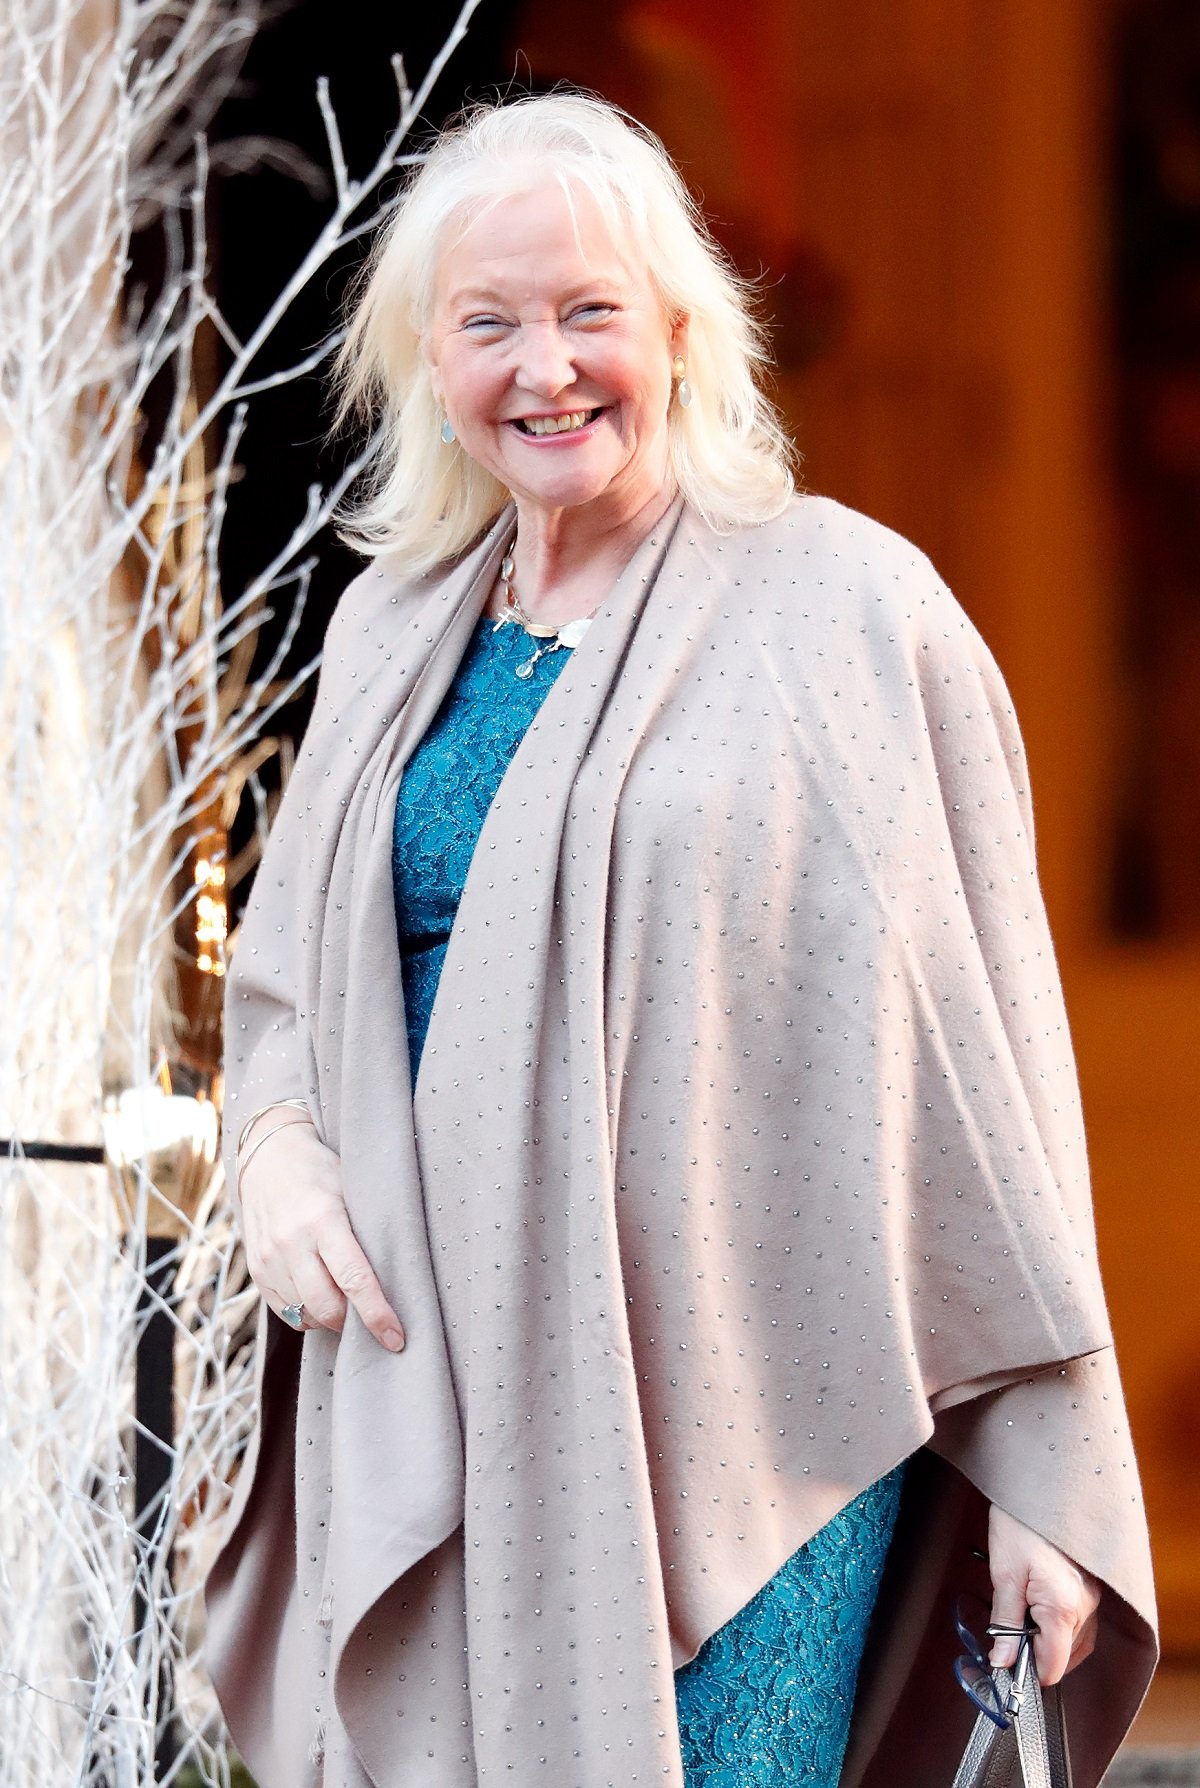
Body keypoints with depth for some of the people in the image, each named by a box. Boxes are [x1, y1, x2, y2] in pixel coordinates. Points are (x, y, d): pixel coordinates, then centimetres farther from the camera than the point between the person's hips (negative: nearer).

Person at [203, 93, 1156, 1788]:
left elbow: (980, 1058, -4)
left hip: (738, 1421, -4)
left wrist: (1042, 1467, -6)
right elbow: (285, 978, 23)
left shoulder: (847, 610, -3)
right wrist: (275, 1140, -1)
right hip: (434, 1422, 5)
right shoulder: (391, 629, 13)